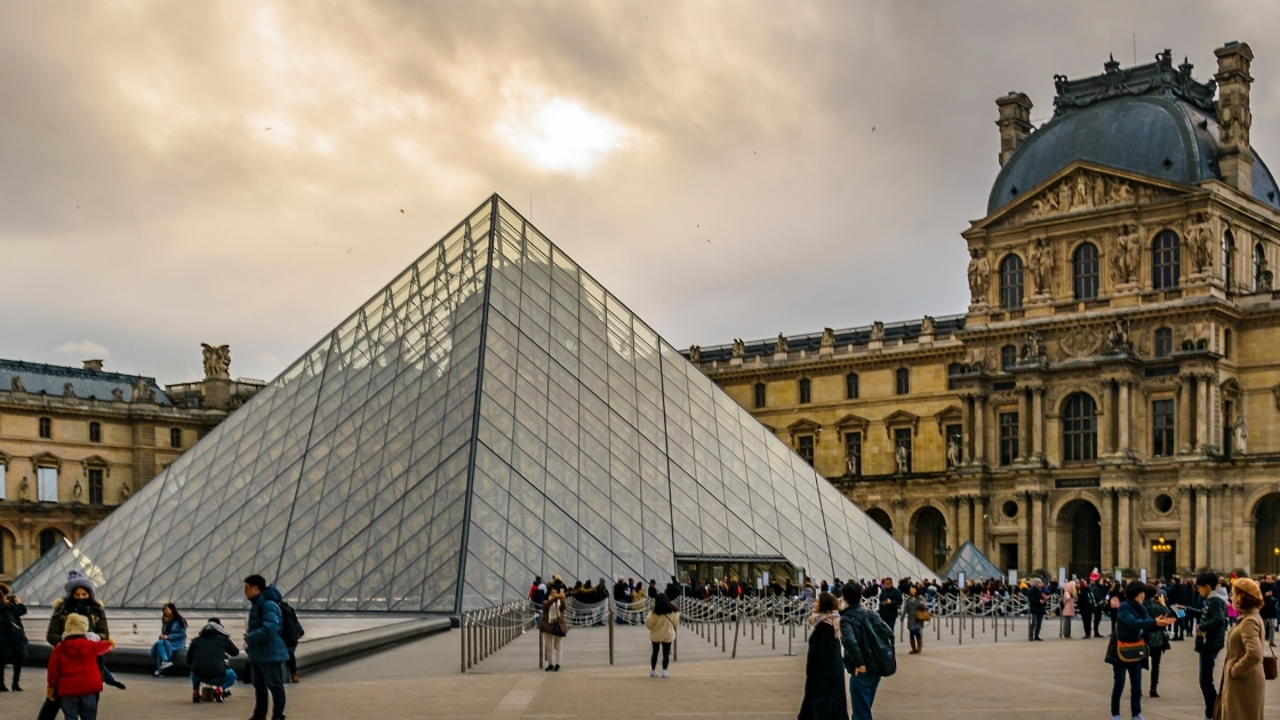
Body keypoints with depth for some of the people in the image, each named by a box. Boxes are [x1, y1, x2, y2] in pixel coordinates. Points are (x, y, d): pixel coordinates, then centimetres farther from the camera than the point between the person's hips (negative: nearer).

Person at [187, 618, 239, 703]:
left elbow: (189, 660, 19)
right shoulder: (223, 639, 9)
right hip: (217, 676, -3)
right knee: (232, 676, 30)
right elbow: (235, 652, 23)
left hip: (199, 676, 3)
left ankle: (195, 691, 16)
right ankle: (220, 689, 2)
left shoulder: (196, 640, 14)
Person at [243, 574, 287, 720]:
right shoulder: (256, 604, 14)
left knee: (274, 685, -3)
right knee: (258, 684, 18)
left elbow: (269, 629, -28)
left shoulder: (268, 604, -19)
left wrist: (249, 637, -18)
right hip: (257, 653, 11)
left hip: (269, 653, -10)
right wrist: (249, 636, 9)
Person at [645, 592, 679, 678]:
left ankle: (653, 671, 21)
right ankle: (664, 671, -5)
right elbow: (676, 623, 1)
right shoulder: (672, 611, -8)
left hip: (656, 635, 0)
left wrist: (647, 619, 9)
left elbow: (649, 624, -11)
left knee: (655, 652, 15)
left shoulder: (654, 612, -15)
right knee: (666, 653, 5)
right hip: (668, 635, 0)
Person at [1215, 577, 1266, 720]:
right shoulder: (1251, 617, 10)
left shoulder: (1249, 622, -21)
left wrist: (1236, 670, -20)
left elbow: (1254, 654, -32)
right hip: (1240, 681, 10)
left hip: (1243, 683, -10)